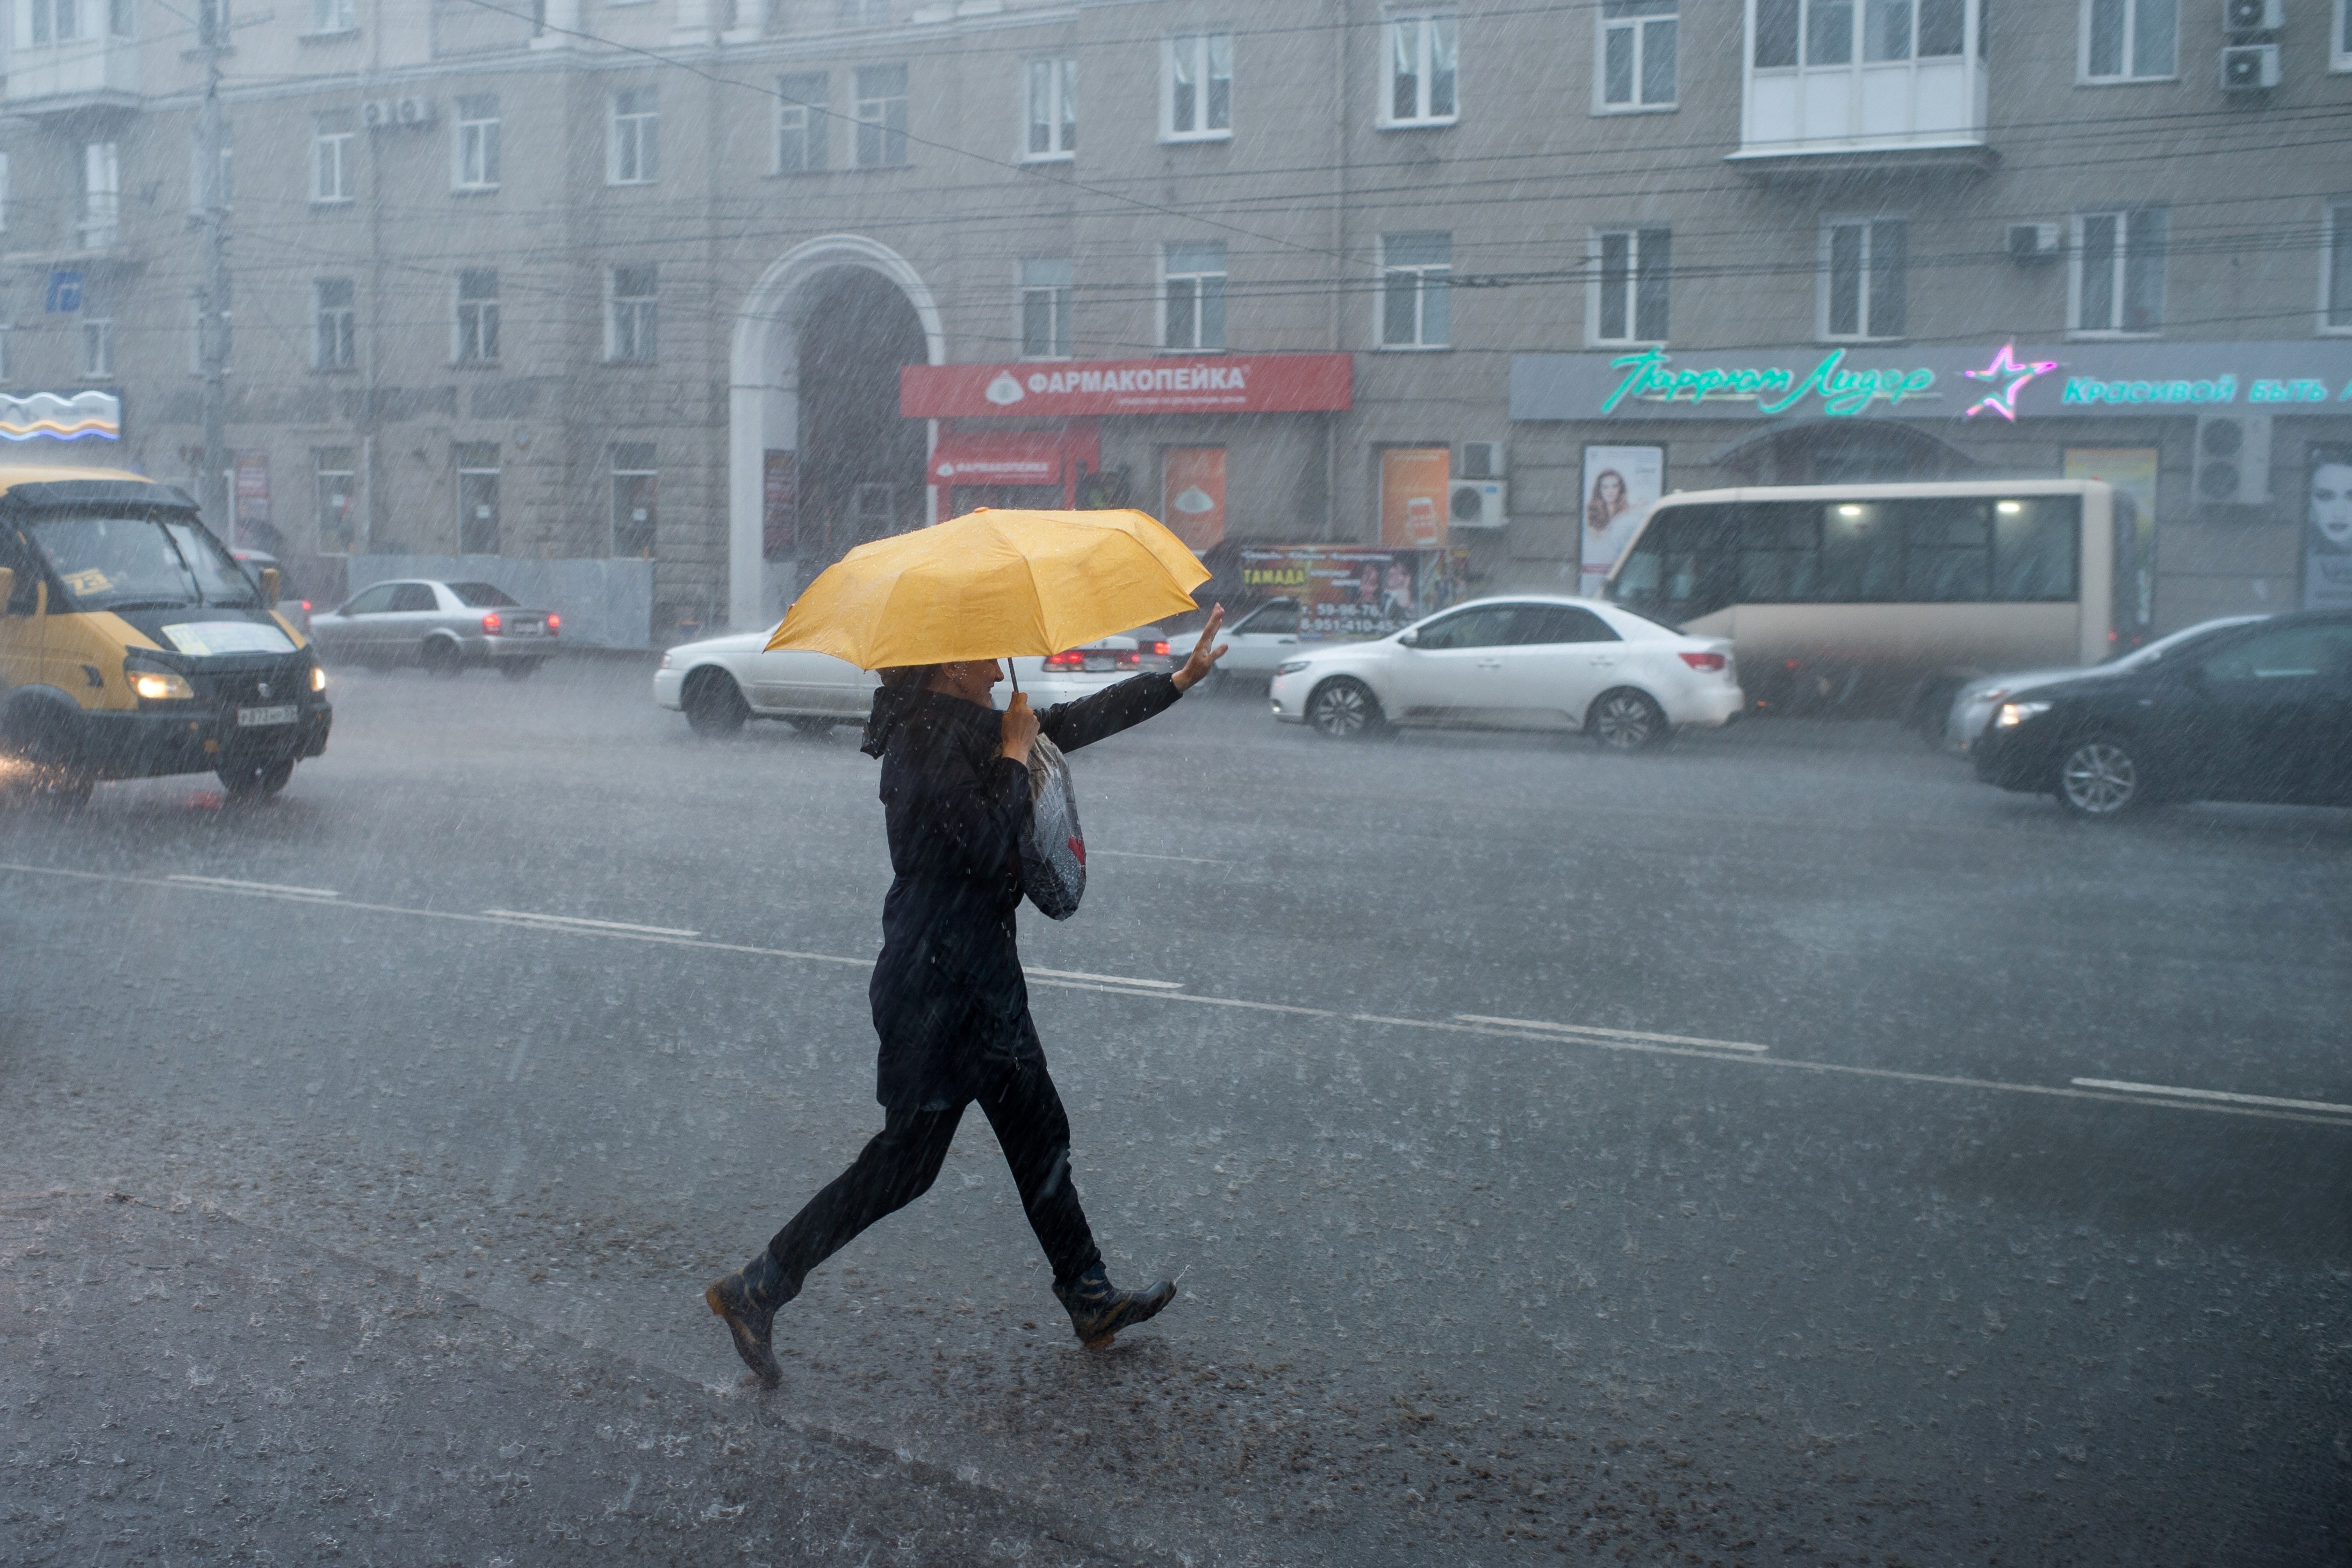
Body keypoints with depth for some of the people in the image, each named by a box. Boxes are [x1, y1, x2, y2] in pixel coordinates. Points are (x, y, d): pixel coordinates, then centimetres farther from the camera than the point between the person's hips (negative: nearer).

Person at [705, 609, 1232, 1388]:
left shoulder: (966, 724, 11)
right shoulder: (925, 739, -19)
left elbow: (1073, 722, 19)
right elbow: (987, 841, -28)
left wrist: (1183, 677, 22)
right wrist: (1014, 752, -15)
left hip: (979, 974, 10)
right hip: (938, 983, -10)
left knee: (1037, 1133, 17)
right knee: (906, 1160, -2)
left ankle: (1090, 1299, 29)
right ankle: (758, 1288, 7)